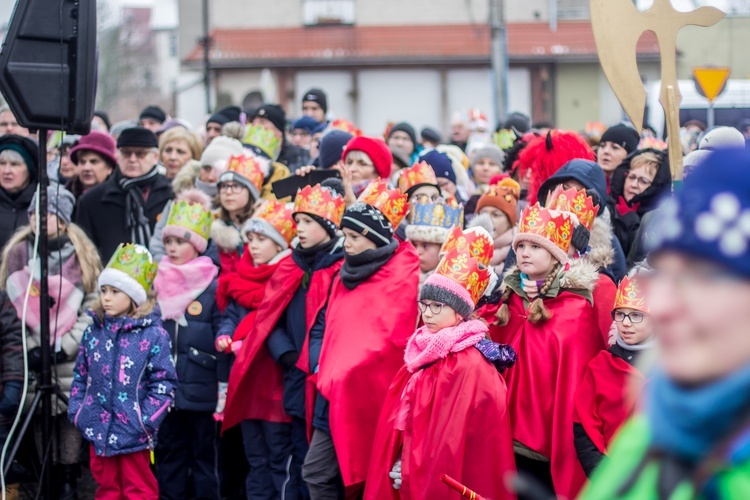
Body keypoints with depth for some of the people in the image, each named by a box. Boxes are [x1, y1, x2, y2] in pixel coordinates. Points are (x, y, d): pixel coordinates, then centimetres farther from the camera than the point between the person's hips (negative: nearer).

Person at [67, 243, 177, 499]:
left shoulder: (154, 334, -10)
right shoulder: (94, 332, 5)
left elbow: (163, 383, -10)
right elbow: (81, 375, 13)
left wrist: (145, 420, -14)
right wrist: (76, 411, 4)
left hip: (133, 432, -5)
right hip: (98, 430, 5)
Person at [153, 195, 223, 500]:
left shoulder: (213, 288, -7)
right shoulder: (159, 286, 9)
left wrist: (223, 387, -10)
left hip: (201, 390, -5)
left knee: (204, 456, 3)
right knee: (169, 455, 10)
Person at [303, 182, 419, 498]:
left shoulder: (400, 277, -10)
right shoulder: (347, 273, 14)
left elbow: (390, 338, -14)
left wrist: (347, 374, -12)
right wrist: (322, 367, 7)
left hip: (366, 394, -8)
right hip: (335, 392, 8)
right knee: (316, 475, 5)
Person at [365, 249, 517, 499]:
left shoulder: (470, 365, -16)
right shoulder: (426, 353, 8)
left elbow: (454, 434, -17)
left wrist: (416, 474, -12)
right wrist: (404, 466, 2)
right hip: (416, 478, 8)